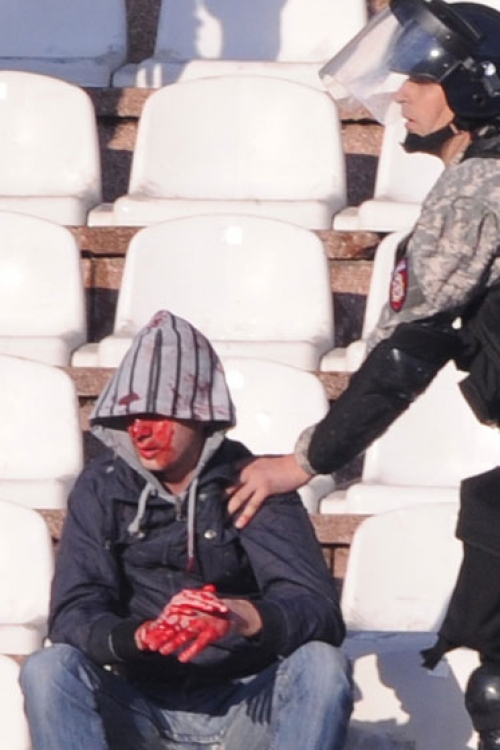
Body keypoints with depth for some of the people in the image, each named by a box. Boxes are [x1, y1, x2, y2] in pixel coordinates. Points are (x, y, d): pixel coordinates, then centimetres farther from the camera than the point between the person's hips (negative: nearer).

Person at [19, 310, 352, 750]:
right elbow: (73, 615, -10)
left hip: (243, 710, 0)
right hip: (140, 711, 1)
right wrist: (141, 635, -33)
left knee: (324, 665, -28)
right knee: (49, 669, -27)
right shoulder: (102, 487, 1)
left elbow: (321, 614, -15)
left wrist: (242, 618, -37)